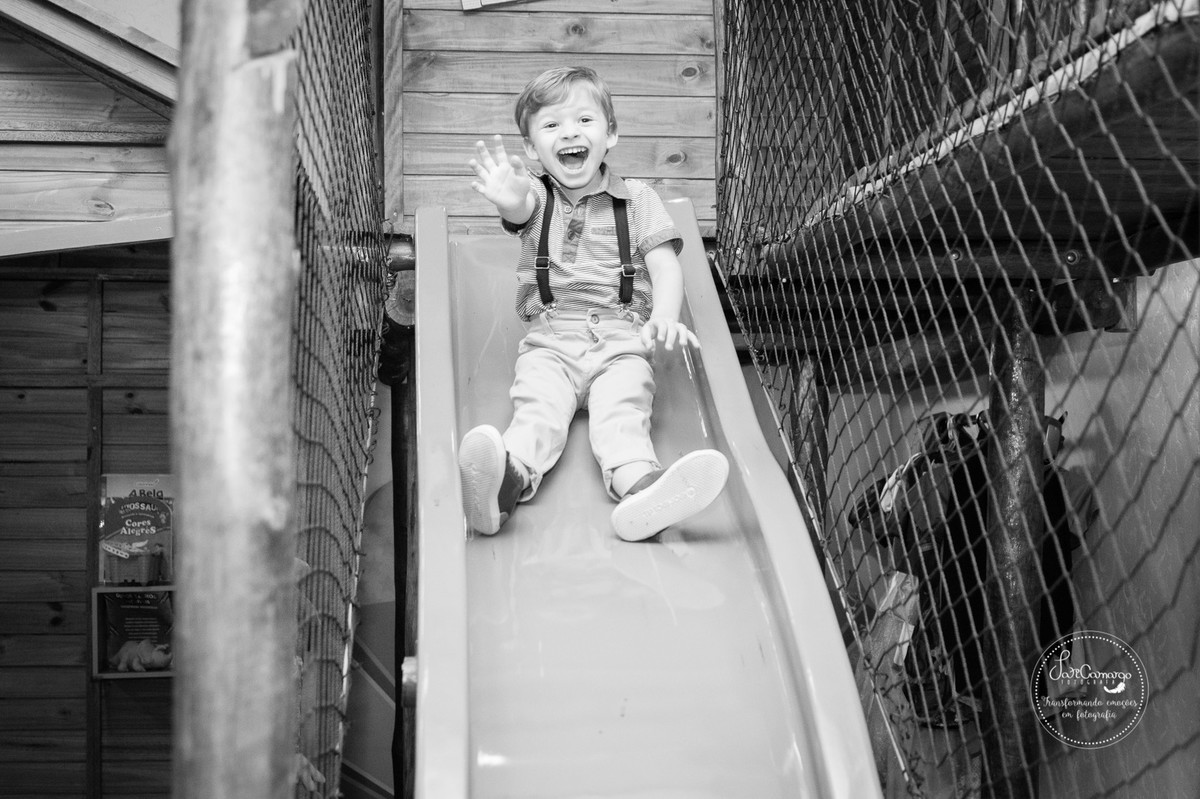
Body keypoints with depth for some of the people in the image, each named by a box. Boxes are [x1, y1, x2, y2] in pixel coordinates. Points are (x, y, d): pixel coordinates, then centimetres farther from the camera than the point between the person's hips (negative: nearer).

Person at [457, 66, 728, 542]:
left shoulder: (637, 200, 14)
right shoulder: (535, 196, 12)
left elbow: (665, 266, 3)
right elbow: (521, 208, -15)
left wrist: (665, 318, -21)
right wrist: (509, 200, -44)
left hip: (621, 334, 0)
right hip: (551, 334, 0)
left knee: (623, 409, -27)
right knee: (537, 403, -27)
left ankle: (638, 485, -55)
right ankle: (511, 478, -55)